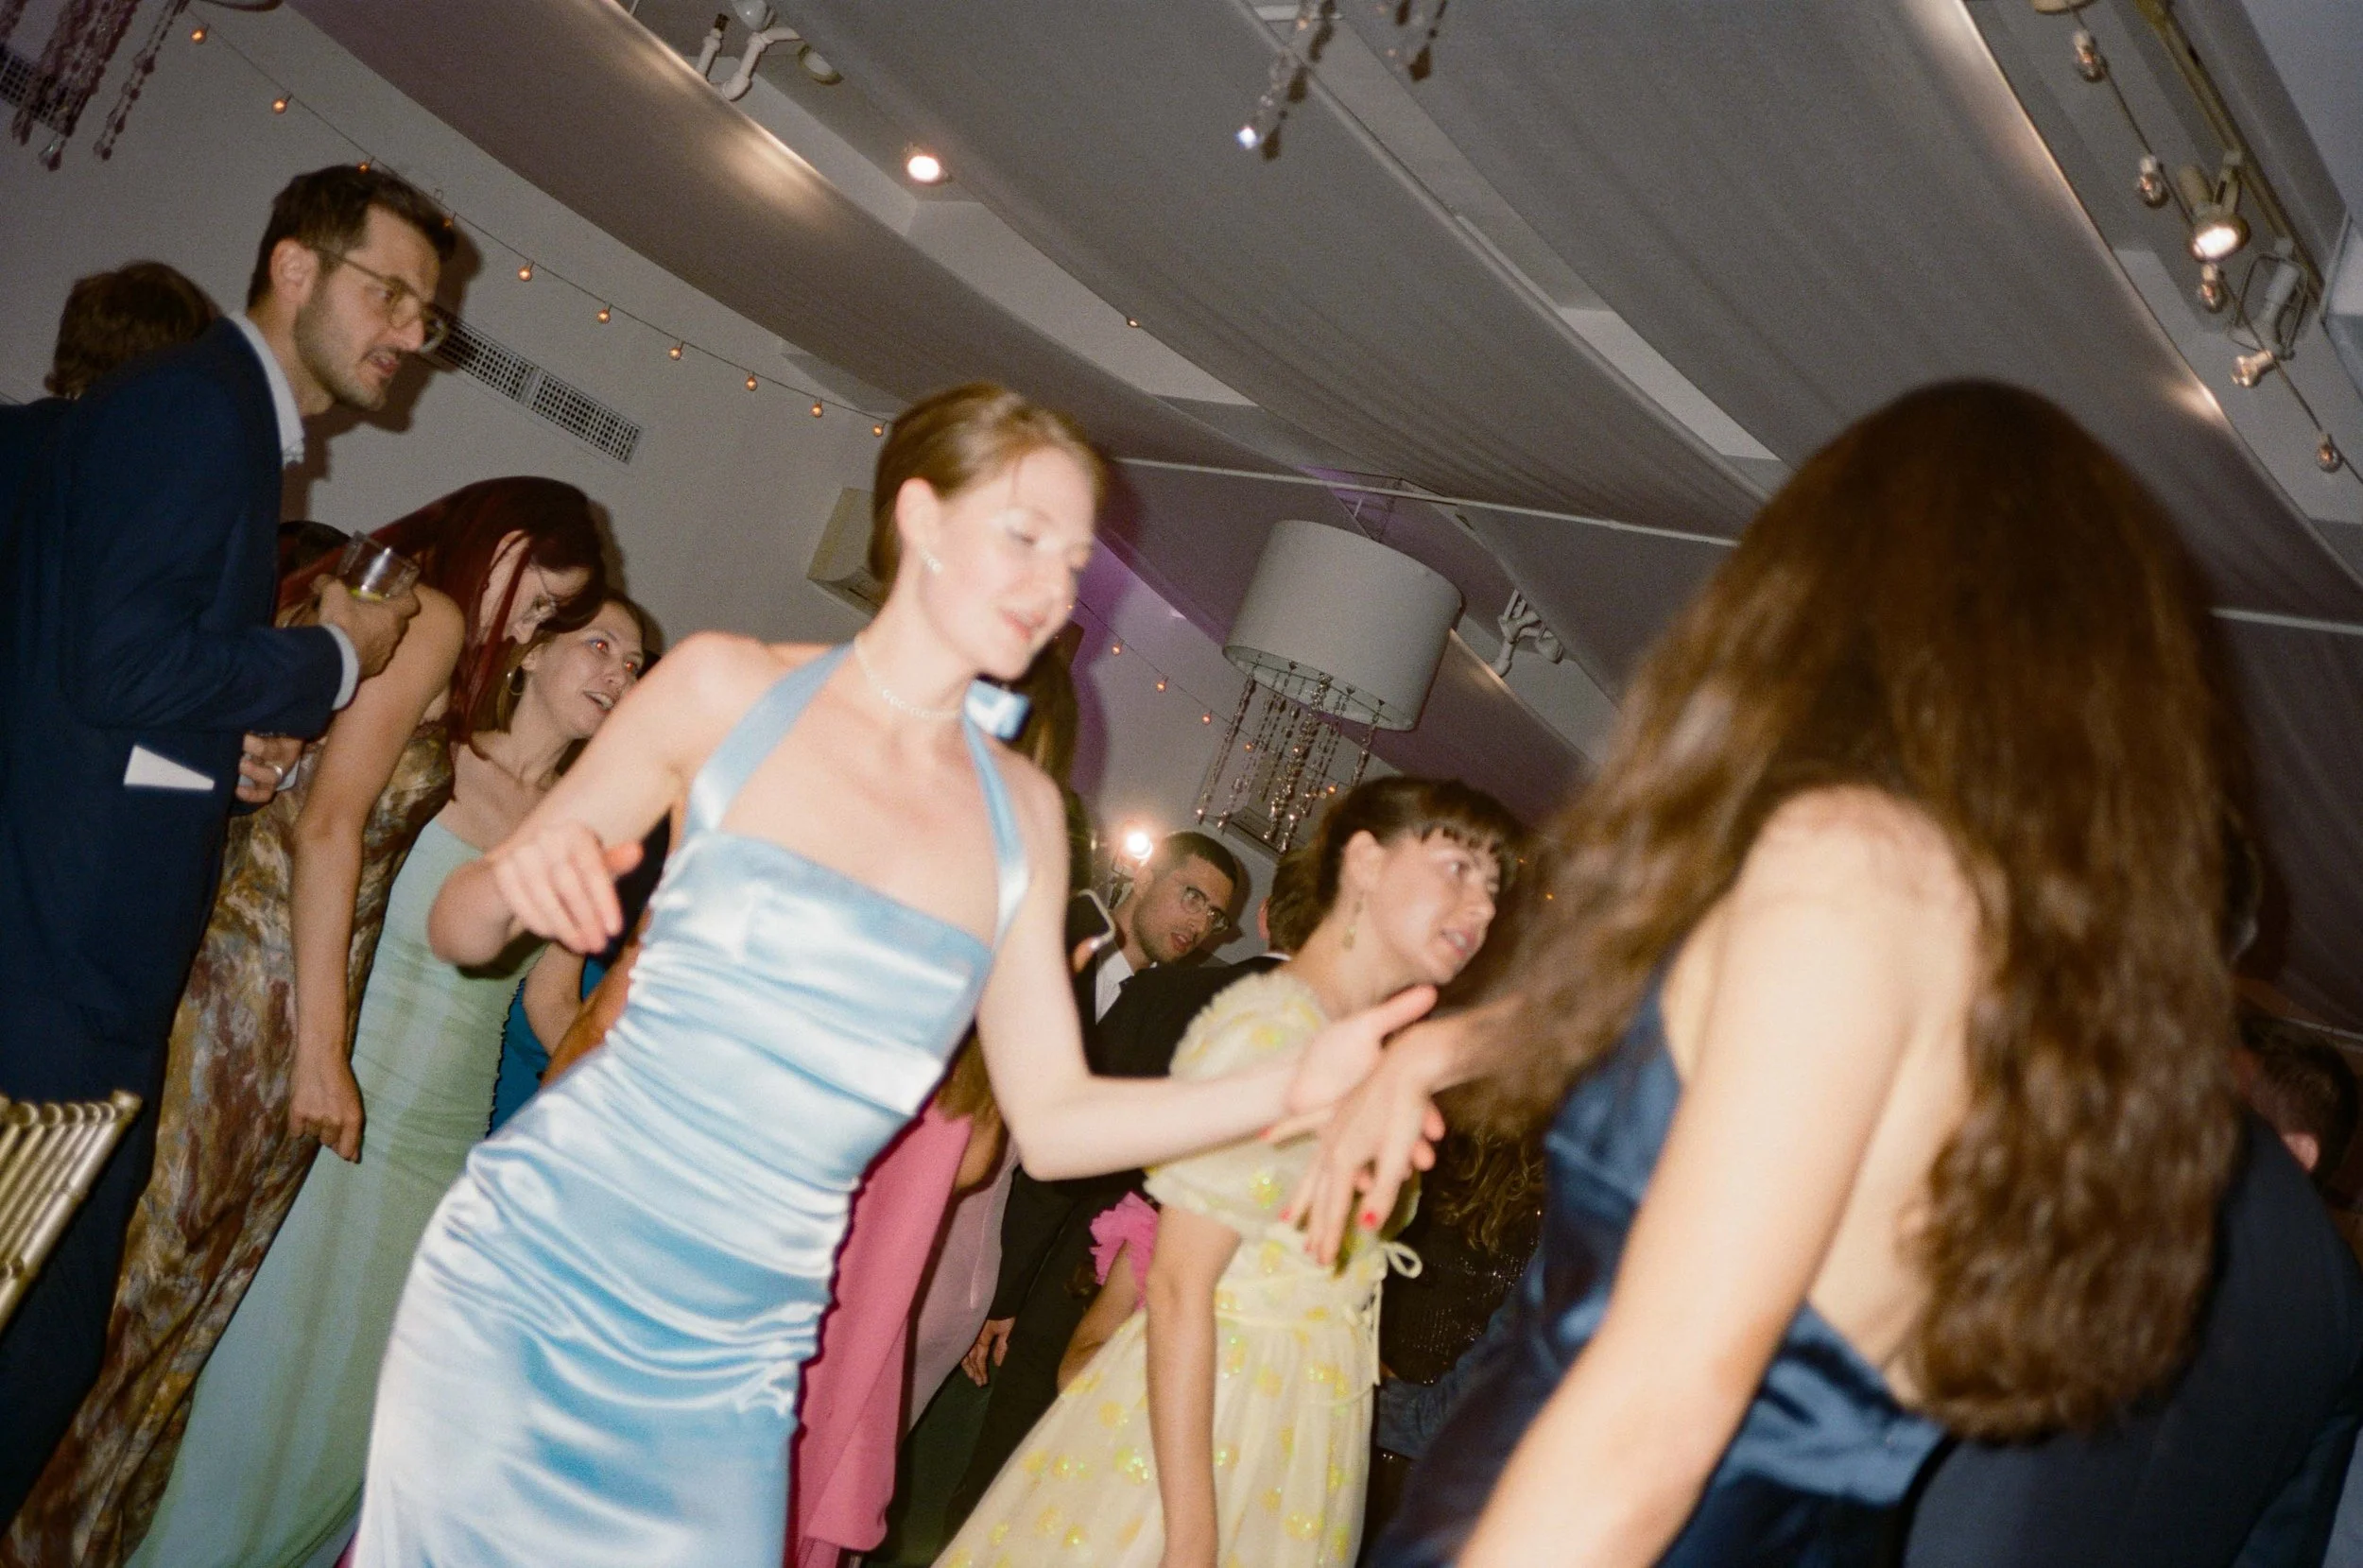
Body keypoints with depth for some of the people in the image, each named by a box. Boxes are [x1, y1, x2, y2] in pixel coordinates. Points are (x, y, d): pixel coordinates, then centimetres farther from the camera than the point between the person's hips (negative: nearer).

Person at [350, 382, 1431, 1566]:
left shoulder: (1022, 815, 4)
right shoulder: (728, 689, -6)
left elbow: (1051, 1120, 4)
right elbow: (459, 931, 0)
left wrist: (1291, 1088, -8)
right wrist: (518, 887, -23)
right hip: (530, 1287, -2)